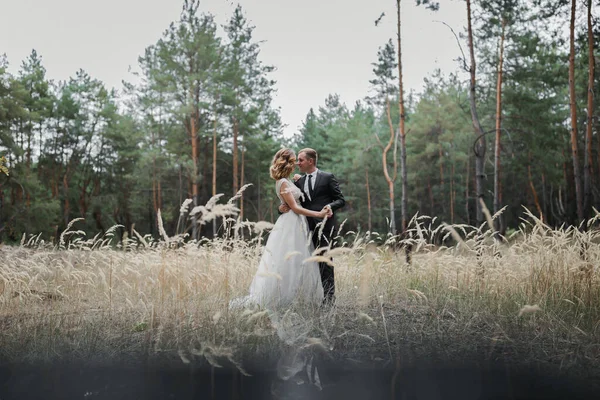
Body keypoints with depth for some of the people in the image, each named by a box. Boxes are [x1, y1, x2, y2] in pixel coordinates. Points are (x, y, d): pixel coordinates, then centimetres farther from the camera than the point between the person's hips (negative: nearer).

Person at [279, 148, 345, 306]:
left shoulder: (328, 177, 1)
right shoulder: (300, 181, 15)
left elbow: (341, 200, 0)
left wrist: (331, 206, -19)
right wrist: (285, 207, -8)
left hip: (325, 226, -5)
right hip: (308, 228, 5)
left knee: (325, 261, -5)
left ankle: (329, 296, 2)